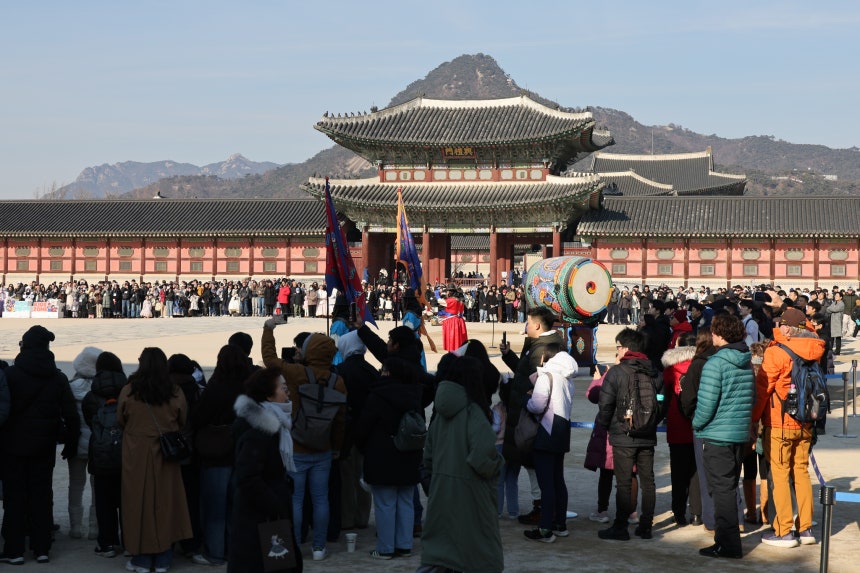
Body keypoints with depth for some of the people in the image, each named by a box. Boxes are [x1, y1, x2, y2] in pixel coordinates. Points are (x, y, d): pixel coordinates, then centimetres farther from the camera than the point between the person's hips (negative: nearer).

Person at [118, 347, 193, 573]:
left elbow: (120, 421, 3)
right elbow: (183, 423, 5)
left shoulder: (128, 391, -10)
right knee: (165, 503, 9)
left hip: (136, 455, -1)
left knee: (139, 503, 7)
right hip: (166, 455, 1)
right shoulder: (175, 393, -7)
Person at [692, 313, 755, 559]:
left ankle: (728, 544, 5)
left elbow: (707, 402, -19)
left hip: (718, 435, -7)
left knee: (722, 490, 0)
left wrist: (697, 424, -3)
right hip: (741, 434, 7)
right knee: (729, 488, 18)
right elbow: (751, 398, 16)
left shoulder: (715, 363, -17)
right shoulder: (747, 362, 7)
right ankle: (726, 537, 27)